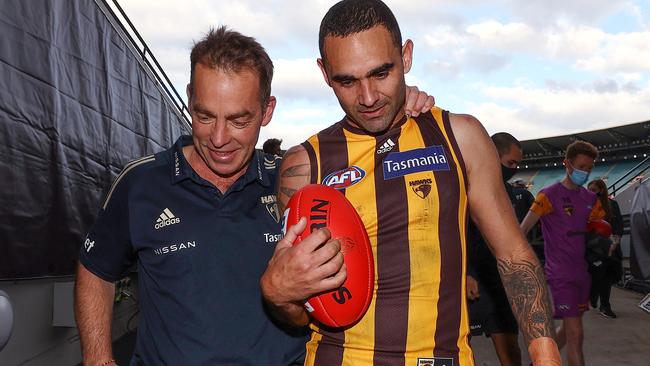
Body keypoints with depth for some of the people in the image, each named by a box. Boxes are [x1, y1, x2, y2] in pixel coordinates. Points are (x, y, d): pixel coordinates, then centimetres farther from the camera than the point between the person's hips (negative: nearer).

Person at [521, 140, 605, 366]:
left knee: (568, 328, 17)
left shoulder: (591, 199, 9)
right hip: (561, 273, -7)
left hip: (583, 272, 7)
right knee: (575, 334, -9)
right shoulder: (549, 195, -10)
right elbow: (521, 232, -14)